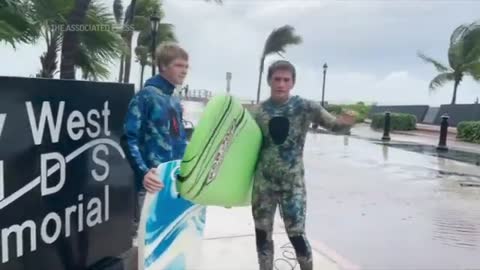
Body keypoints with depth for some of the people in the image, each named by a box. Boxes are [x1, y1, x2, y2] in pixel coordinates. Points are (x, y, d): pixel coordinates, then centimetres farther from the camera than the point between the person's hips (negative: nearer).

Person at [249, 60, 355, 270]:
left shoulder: (305, 107, -7)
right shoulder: (257, 111, -1)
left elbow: (335, 126, -6)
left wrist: (345, 123, -27)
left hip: (293, 184, -2)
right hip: (263, 184, 3)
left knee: (297, 235, 3)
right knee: (262, 234, 13)